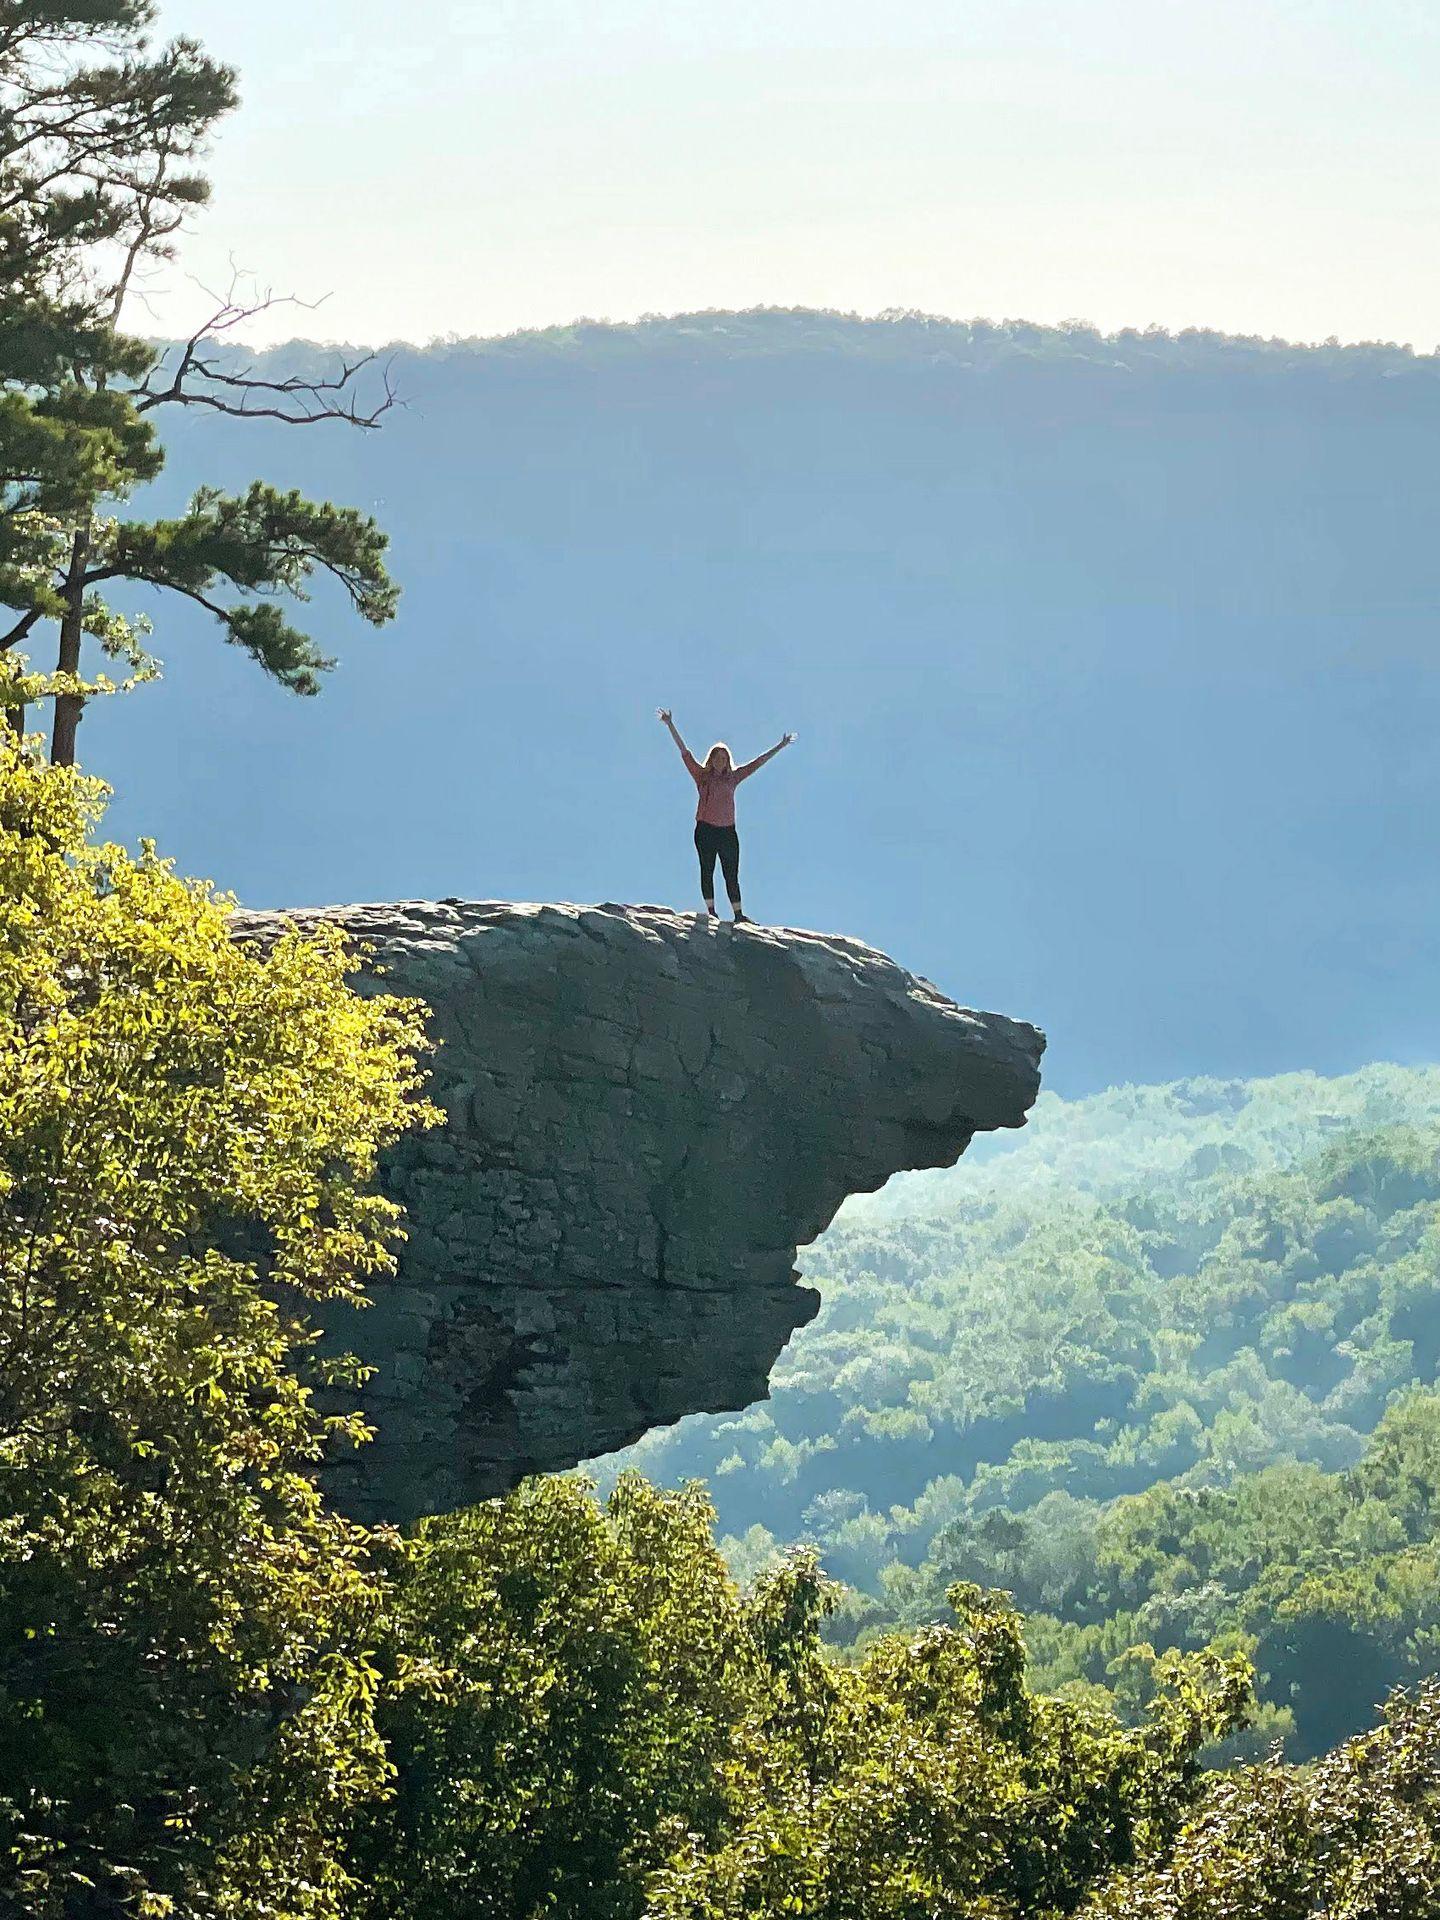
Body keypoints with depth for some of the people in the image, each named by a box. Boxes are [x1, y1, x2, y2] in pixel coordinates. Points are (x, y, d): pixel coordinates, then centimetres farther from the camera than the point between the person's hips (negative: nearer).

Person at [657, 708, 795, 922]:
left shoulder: (733, 777, 12)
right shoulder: (702, 775, 5)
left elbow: (758, 762, 18)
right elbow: (684, 752, 1)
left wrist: (780, 747, 22)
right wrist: (670, 725, -5)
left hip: (728, 831, 3)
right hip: (705, 830, -3)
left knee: (731, 874, 2)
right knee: (707, 870, -4)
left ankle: (738, 914, 1)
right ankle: (711, 911, -6)